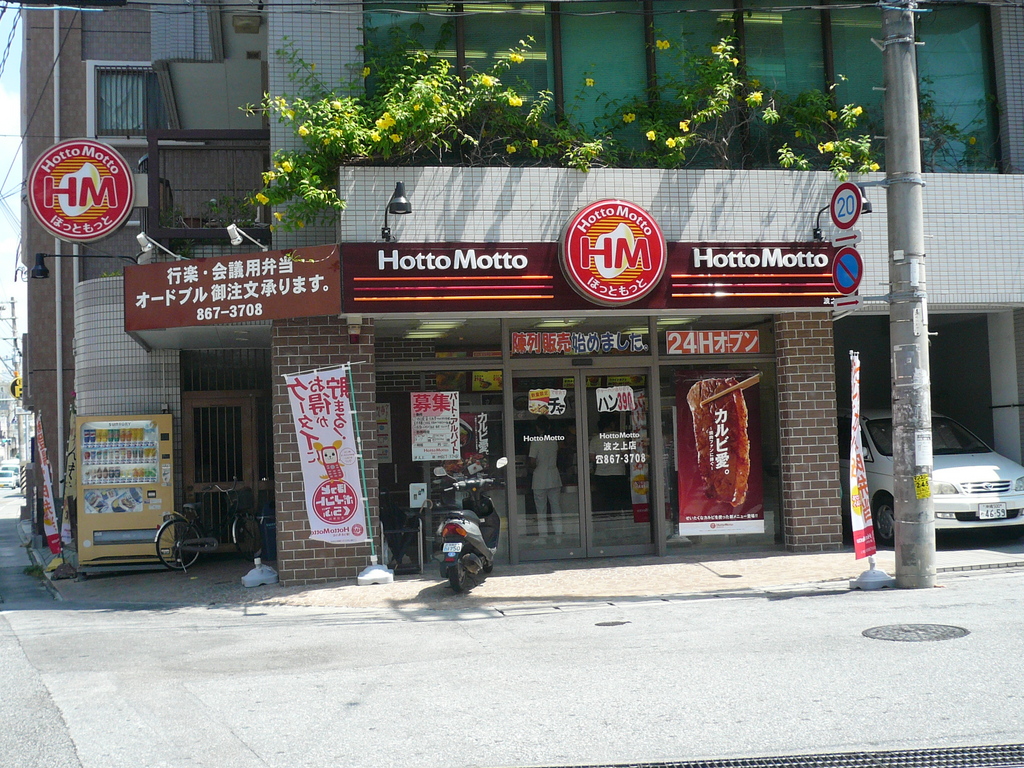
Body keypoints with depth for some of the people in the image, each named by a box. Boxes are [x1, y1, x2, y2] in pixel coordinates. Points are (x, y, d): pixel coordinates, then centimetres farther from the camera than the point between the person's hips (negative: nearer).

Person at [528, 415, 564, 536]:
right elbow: (556, 460, 11)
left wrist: (533, 467, 7)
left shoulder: (536, 441, -11)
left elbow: (532, 463, -14)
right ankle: (559, 535, 12)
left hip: (540, 480, -4)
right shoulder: (554, 440, 4)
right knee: (556, 509, 10)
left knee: (541, 511, 1)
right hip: (554, 479, 4)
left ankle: (543, 536, 2)